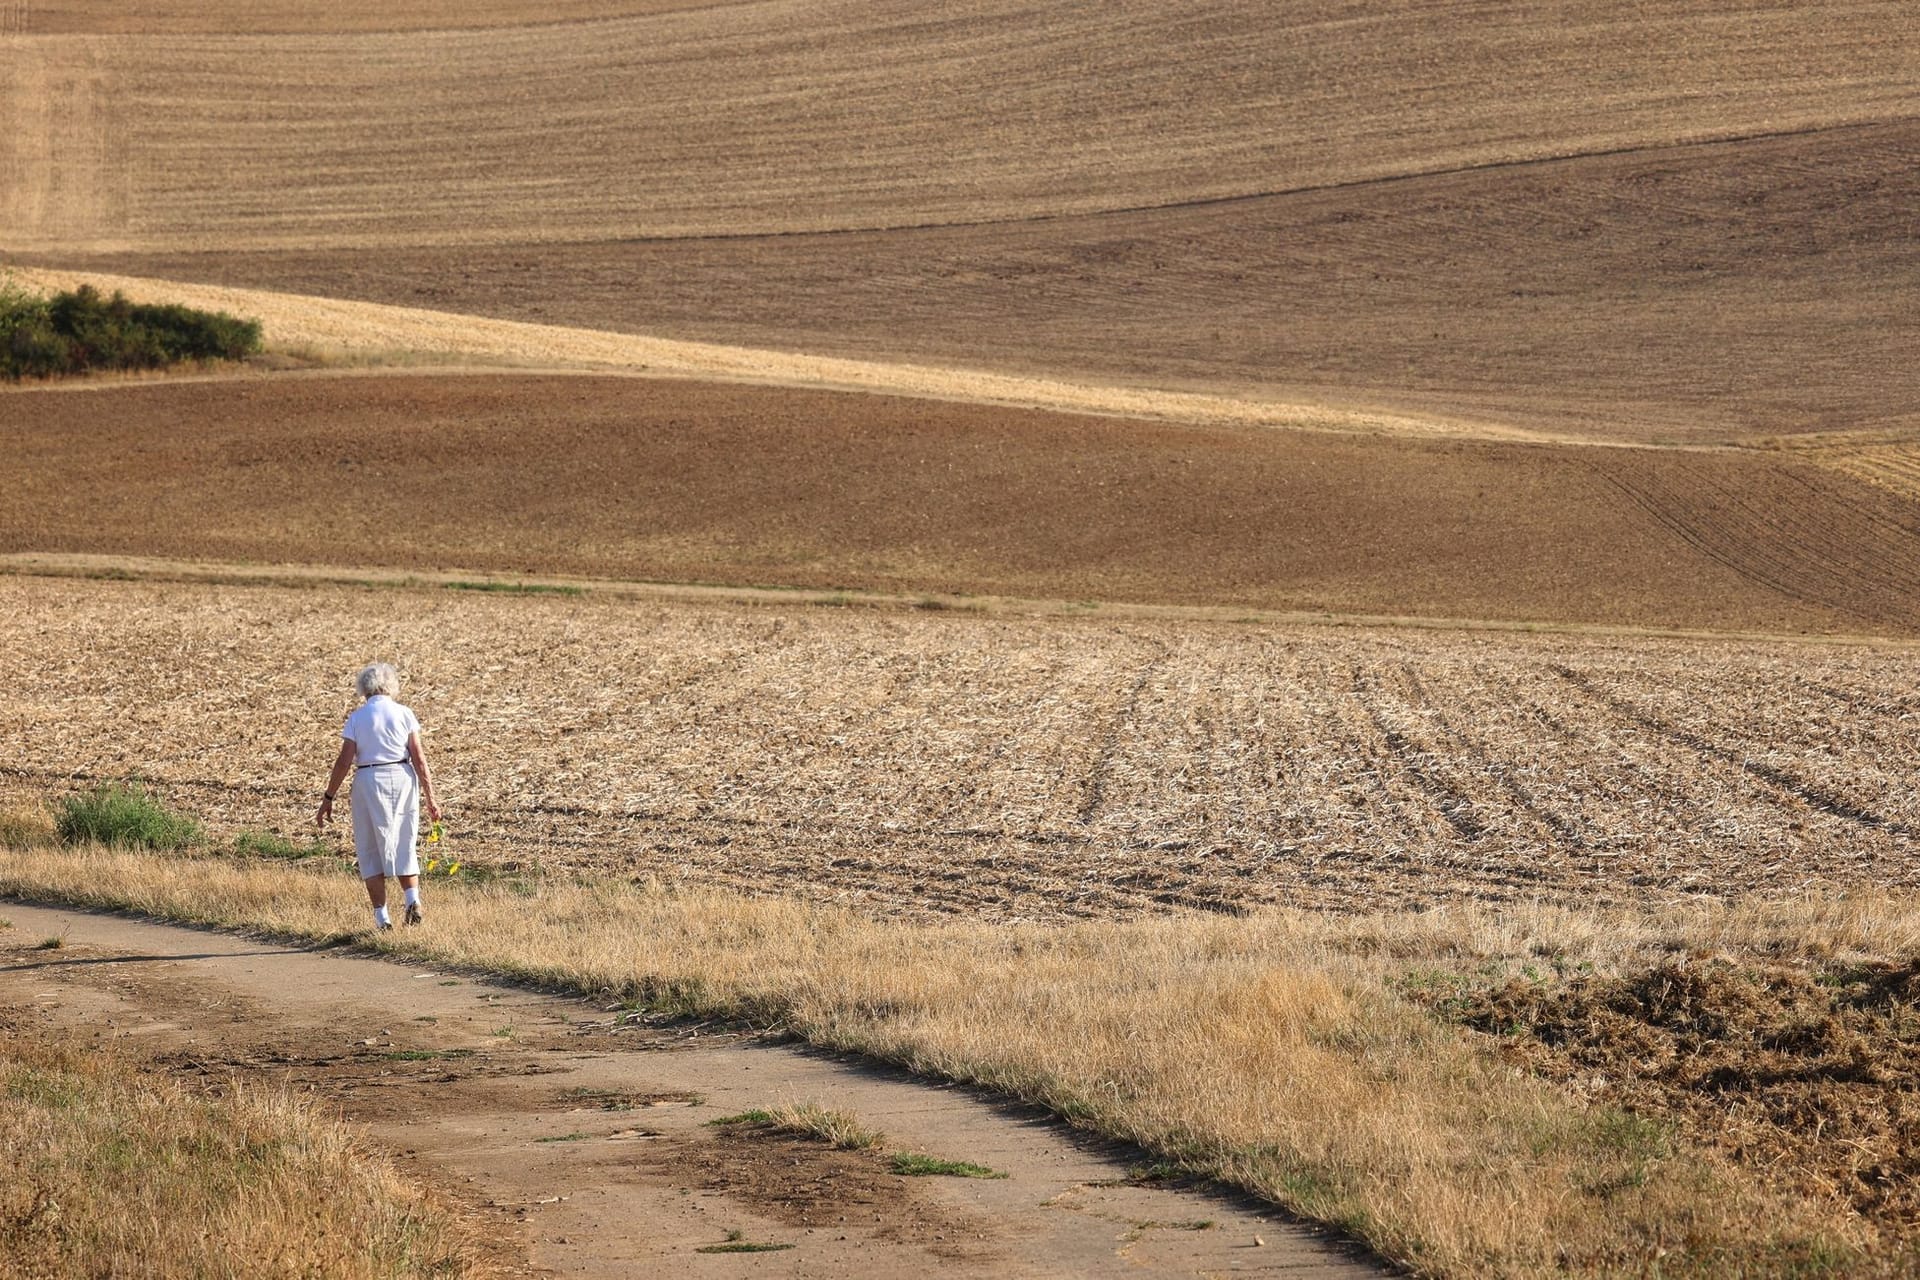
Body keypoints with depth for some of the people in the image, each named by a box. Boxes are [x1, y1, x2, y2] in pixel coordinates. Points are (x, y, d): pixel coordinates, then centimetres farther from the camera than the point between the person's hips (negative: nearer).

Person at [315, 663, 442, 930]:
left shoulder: (357, 719, -2)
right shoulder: (404, 714, 0)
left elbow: (344, 762, -7)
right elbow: (419, 759, -3)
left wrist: (328, 798, 0)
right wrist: (430, 797, 1)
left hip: (369, 781, -1)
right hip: (403, 779, 1)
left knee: (370, 850, 8)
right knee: (404, 846, 15)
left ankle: (382, 916, 2)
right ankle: (413, 901, -4)